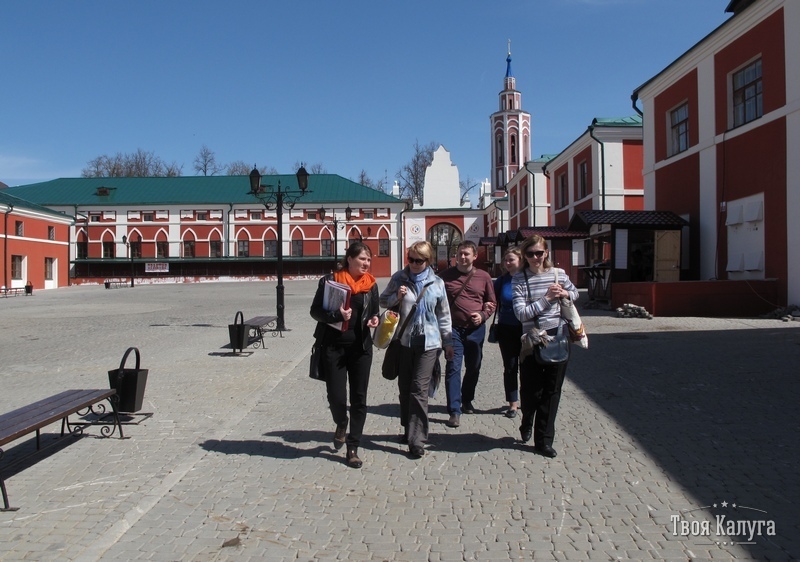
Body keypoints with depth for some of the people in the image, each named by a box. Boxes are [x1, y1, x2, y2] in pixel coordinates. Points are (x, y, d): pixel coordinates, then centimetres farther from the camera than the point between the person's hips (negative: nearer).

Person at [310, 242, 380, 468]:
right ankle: (341, 425, 33)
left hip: (361, 348, 3)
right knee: (336, 396, -3)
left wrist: (375, 320, -7)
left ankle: (353, 448, 18)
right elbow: (315, 310, -6)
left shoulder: (370, 284, 5)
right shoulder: (330, 280, -6)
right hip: (334, 346, -3)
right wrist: (336, 315, -24)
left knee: (359, 398, 5)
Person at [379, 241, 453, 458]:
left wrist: (448, 342, 11)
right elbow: (383, 301, 10)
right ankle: (409, 430, 29)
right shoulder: (399, 279, 1)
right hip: (404, 341, 2)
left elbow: (443, 315, 9)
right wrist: (397, 297, -11)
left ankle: (417, 440, -5)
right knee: (405, 388, 11)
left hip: (428, 342, -2)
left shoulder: (437, 283, 2)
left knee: (419, 389, -8)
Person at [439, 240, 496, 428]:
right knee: (453, 367, -9)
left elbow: (491, 302, 10)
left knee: (473, 367, 14)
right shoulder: (446, 275, 0)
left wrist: (483, 315, -8)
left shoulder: (484, 277, 2)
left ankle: (467, 401, 36)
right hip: (454, 328, -2)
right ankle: (454, 411, -6)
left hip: (476, 329, 2)